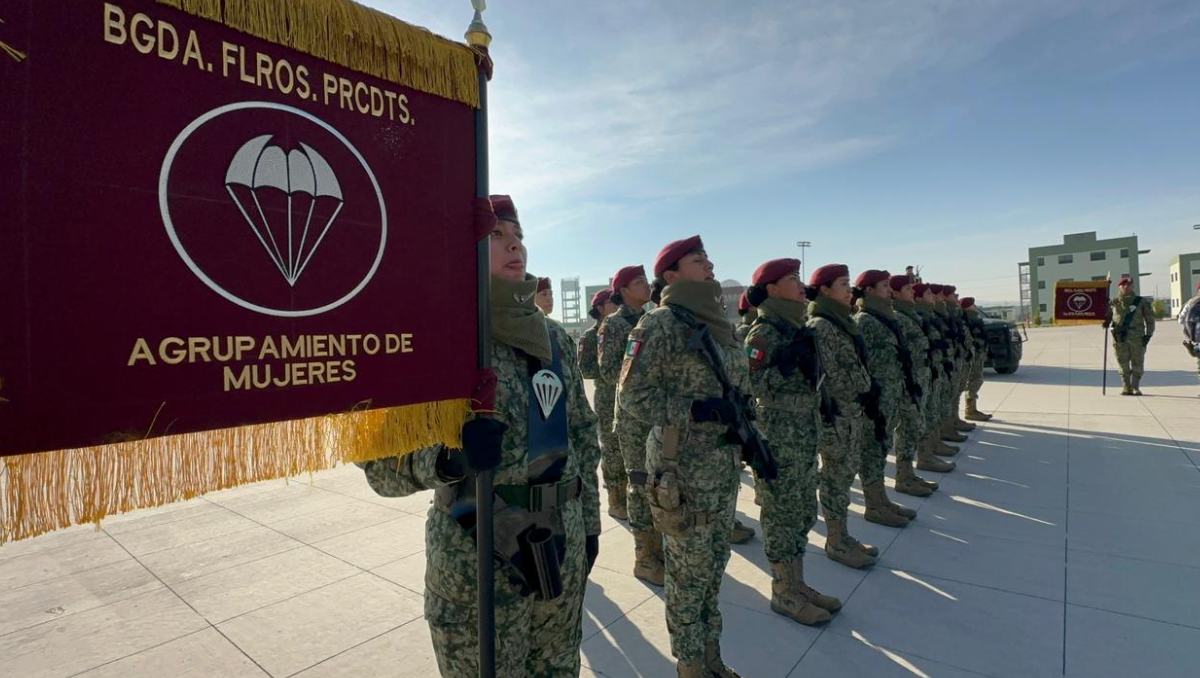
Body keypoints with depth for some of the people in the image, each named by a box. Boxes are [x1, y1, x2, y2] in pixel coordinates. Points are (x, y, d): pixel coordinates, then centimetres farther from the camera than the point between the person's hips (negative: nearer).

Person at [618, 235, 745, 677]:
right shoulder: (661, 324, -14)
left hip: (725, 465, 7)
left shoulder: (718, 322, 9)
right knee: (689, 572, 8)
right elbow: (630, 396, -16)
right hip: (685, 470, -7)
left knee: (714, 567, 19)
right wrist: (696, 410, -22)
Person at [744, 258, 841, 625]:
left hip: (804, 431, 9)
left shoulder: (797, 327, 12)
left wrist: (822, 400, 14)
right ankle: (783, 593, 17)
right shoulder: (764, 332, -15)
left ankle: (797, 583, 30)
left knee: (804, 511, 16)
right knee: (782, 513, 2)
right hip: (778, 434, -9)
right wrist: (787, 361, -27)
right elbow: (750, 385, -22)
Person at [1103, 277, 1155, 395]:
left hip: (1137, 337, 0)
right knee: (1123, 364, 1)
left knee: (1137, 364, 0)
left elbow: (1150, 318, 9)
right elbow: (1107, 316, 17)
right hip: (1120, 337, 0)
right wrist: (1106, 322, -6)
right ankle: (1126, 388, 7)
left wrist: (1148, 334, 0)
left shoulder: (1142, 302, 7)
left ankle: (1136, 387, 9)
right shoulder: (1113, 303, 9)